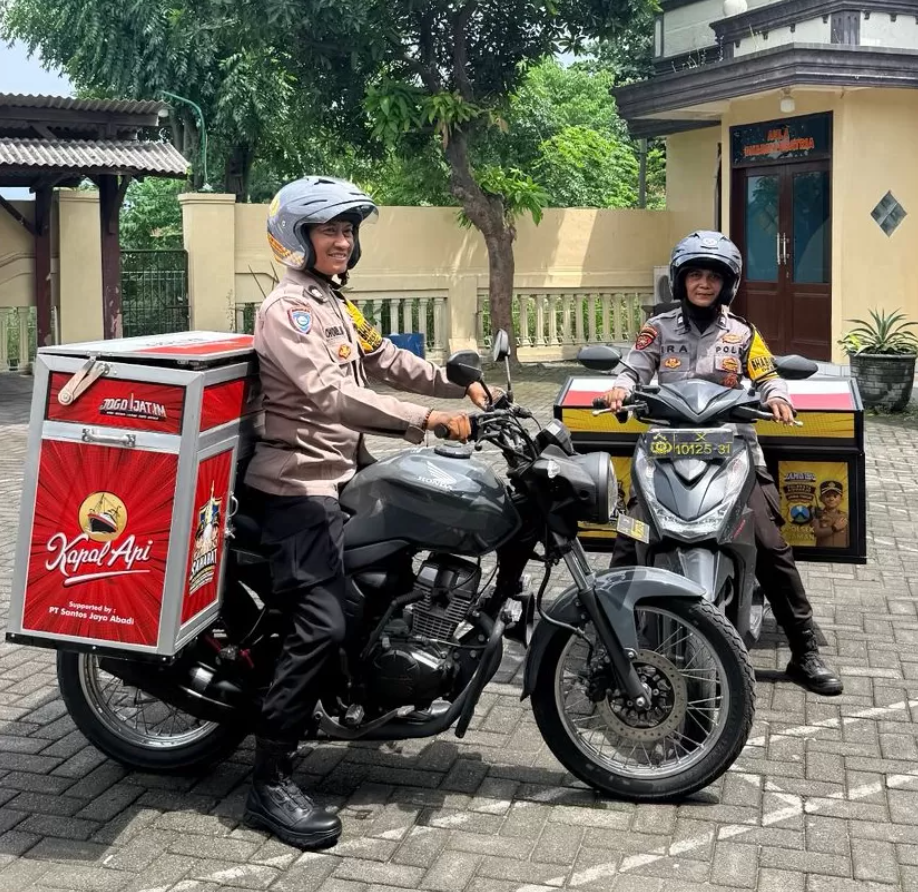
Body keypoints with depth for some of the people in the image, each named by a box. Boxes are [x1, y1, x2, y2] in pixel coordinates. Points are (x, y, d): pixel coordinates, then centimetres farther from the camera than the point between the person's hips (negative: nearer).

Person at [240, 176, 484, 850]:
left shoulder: (336, 305, 18)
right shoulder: (287, 307, -13)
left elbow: (386, 360, 24)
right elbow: (327, 394, -27)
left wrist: (460, 384, 12)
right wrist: (425, 419, -32)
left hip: (343, 475, 10)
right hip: (300, 487, -10)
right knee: (321, 625, -18)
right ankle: (271, 784, -11)